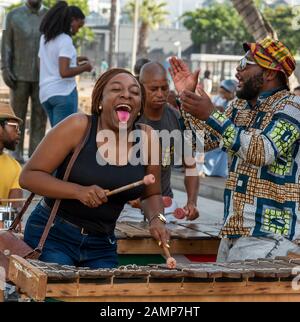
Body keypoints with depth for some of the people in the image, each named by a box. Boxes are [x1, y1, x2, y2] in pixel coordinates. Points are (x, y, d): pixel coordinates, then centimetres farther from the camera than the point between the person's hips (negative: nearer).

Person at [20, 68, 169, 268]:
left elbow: (152, 194, 13)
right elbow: (28, 176, -11)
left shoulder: (147, 139, -2)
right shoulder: (77, 127, -11)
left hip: (102, 245, 4)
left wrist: (156, 219, -9)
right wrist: (78, 191, -24)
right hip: (51, 236, -3)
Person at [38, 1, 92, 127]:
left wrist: (73, 61, 20)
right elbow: (64, 72, -20)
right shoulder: (65, 40, -13)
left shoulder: (45, 38, 12)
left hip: (46, 93, 8)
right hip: (64, 93, -8)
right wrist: (84, 68, -5)